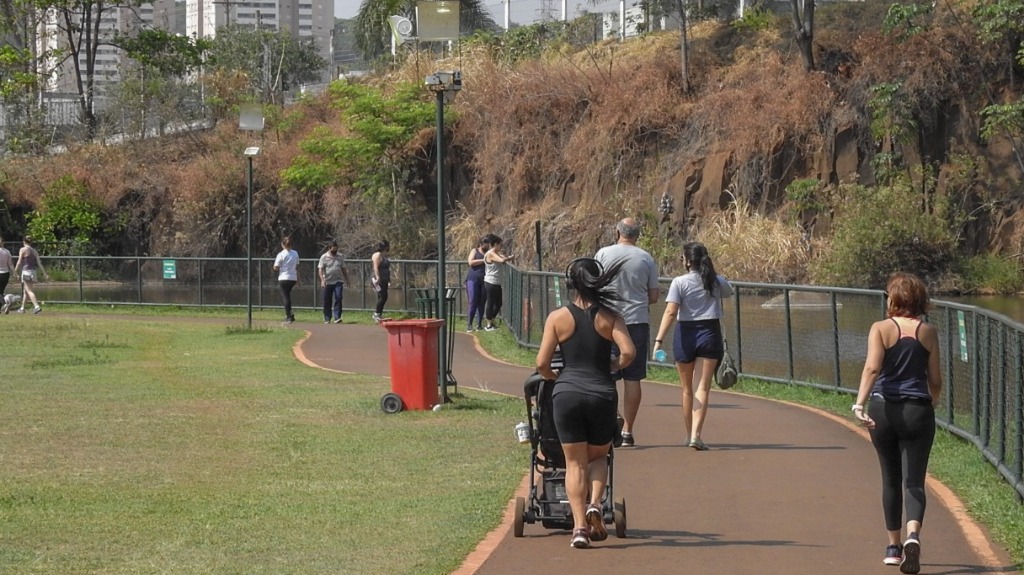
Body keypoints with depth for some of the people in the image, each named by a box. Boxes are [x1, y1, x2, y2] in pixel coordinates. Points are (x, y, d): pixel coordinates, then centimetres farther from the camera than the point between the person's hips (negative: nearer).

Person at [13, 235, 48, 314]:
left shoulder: (23, 250, -5)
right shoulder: (34, 251, 12)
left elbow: (19, 262, -8)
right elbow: (39, 263, 8)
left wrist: (15, 271, 2)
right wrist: (44, 273, 9)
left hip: (26, 271, -7)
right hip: (34, 271, 7)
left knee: (29, 290, -11)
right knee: (25, 290, 16)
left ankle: (37, 306, -25)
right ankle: (22, 308, 22)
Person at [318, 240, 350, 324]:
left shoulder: (340, 257, 10)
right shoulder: (324, 257, 1)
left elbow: (343, 269, 18)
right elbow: (320, 269, -6)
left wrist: (347, 279, 17)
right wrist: (322, 280, -18)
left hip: (338, 282, 1)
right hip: (328, 282, -1)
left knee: (338, 299, -13)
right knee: (327, 301, 4)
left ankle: (337, 317, -13)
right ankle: (327, 319, 14)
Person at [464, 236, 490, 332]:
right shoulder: (475, 251, 7)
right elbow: (471, 262, -7)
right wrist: (483, 260, -13)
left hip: (484, 281, 3)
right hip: (473, 280, -3)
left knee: (481, 304, 3)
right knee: (473, 303, -8)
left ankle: (479, 324, 7)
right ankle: (469, 324, -6)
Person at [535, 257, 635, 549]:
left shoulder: (558, 317, 1)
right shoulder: (610, 317, 2)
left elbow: (541, 363, -3)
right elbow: (628, 353, -11)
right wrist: (614, 366, 10)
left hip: (567, 394, -1)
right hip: (602, 393, 1)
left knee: (575, 463, 8)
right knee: (598, 456, 22)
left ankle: (580, 525, -4)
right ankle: (595, 504, -3)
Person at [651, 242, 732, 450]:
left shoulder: (679, 282, -7)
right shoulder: (717, 281, 2)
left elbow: (671, 312, -17)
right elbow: (728, 292, 27)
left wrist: (659, 340, -21)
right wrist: (711, 272, 32)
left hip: (685, 334, -1)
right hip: (710, 333, 1)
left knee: (687, 389, 15)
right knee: (702, 388, -5)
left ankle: (689, 434, 27)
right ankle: (696, 435, -21)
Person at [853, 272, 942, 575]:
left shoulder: (881, 329, -3)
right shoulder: (928, 333, 2)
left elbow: (872, 367, -18)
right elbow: (935, 381, 5)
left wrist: (860, 403, -27)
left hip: (884, 410, 0)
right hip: (918, 412, 0)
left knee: (891, 479, 16)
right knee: (914, 480, -3)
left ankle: (894, 546, 23)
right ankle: (913, 535, -29)